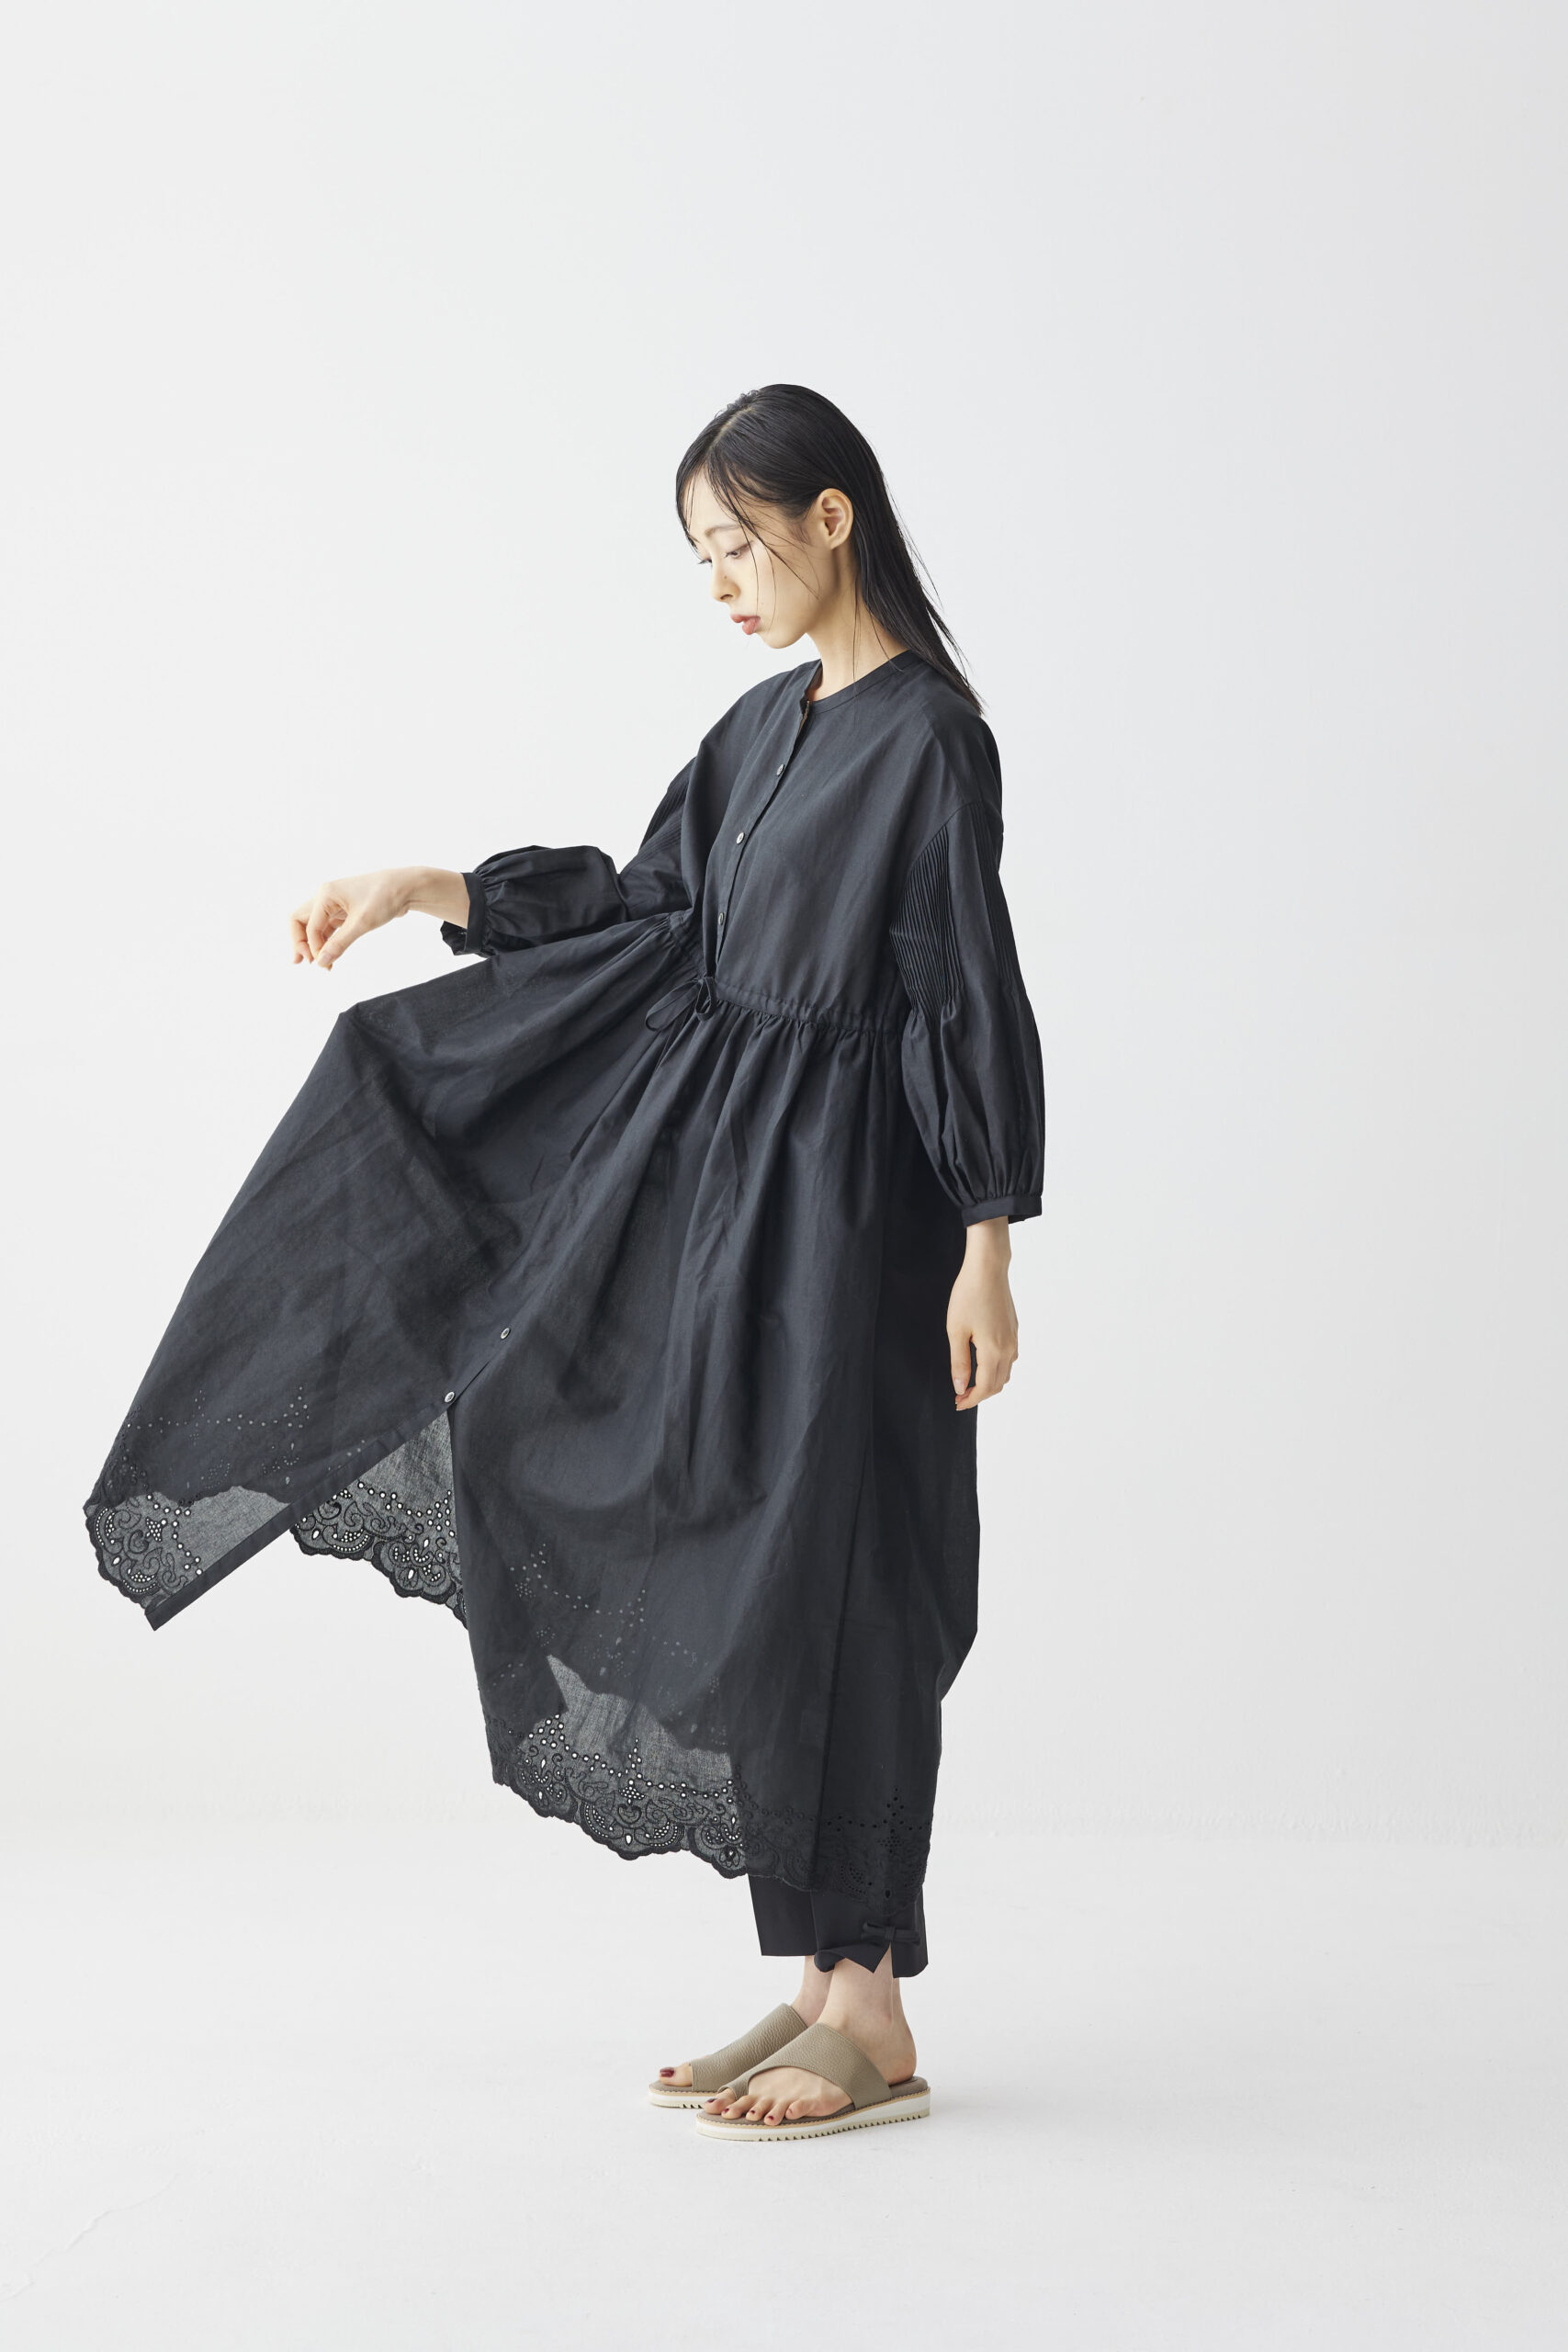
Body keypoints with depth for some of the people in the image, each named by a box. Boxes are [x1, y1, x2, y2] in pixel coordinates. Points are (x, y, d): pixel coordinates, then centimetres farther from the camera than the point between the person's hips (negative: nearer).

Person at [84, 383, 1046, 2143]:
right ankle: (825, 1978, 19)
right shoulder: (767, 725, 13)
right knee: (737, 1568, 10)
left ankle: (871, 2022, 6)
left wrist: (986, 1252, -16)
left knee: (818, 1581, -5)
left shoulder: (927, 733, -12)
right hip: (727, 1173, 9)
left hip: (844, 1200, -9)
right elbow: (642, 906, 18)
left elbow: (974, 997, -15)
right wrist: (421, 890, 11)